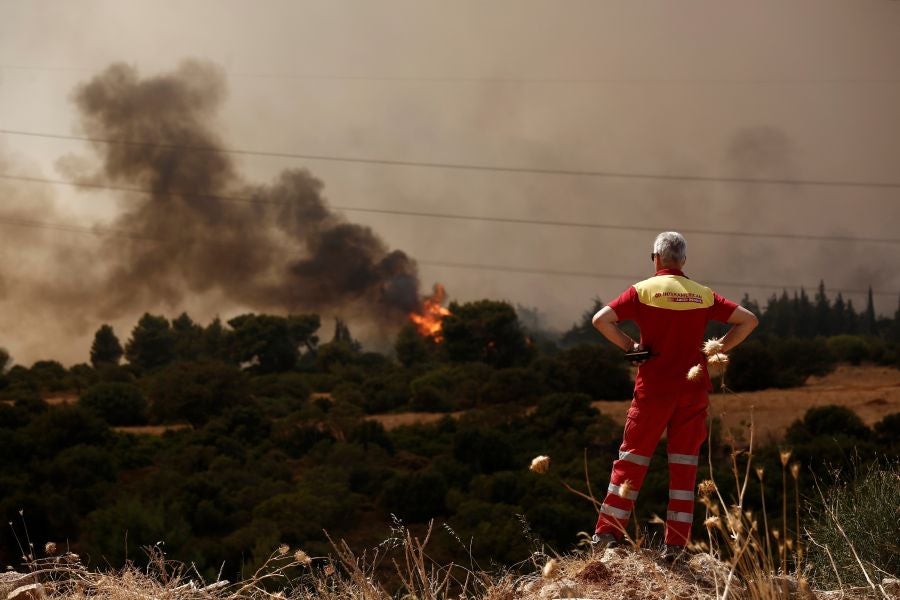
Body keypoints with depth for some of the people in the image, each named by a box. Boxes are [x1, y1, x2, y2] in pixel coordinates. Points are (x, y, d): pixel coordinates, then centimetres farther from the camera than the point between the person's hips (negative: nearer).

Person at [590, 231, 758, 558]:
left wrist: (629, 345, -1)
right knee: (684, 464, 6)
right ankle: (677, 542, 4)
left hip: (654, 387, -2)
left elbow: (601, 319, -12)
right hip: (693, 387, 2)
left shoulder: (644, 290, -3)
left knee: (632, 458, 5)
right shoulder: (704, 295, 6)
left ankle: (608, 531, 2)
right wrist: (719, 349, 7)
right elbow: (748, 320, 5)